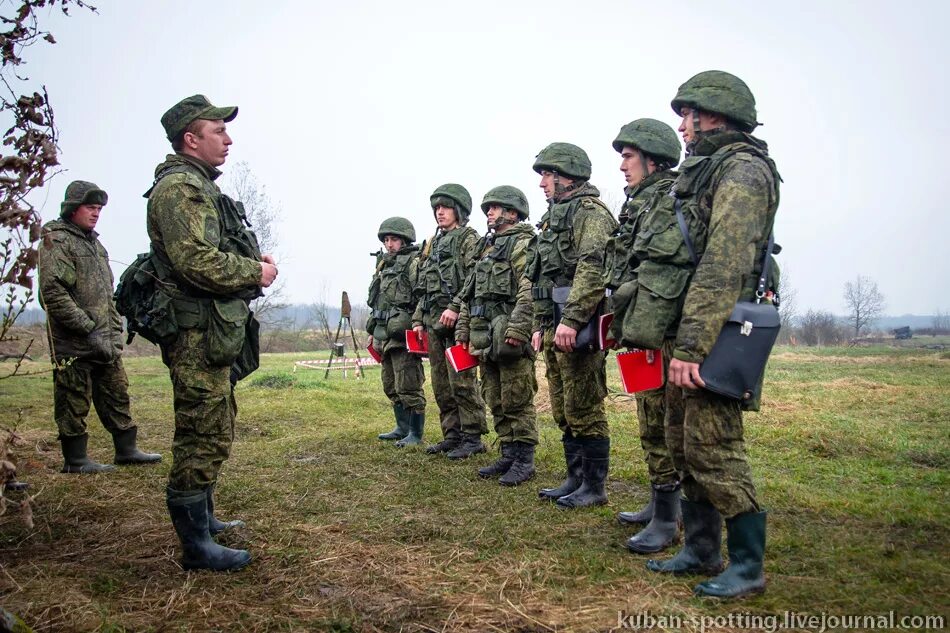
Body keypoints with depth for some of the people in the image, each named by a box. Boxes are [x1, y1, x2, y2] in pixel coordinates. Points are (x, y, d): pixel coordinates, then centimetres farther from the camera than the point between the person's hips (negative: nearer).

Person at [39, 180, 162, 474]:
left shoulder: (95, 244, 18)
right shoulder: (56, 240, -9)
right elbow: (53, 293, -19)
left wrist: (115, 334, 14)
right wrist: (89, 330, -20)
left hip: (103, 342, 9)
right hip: (73, 344, -9)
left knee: (117, 395, 13)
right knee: (74, 403, 1)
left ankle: (126, 450, 22)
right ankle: (75, 460, 11)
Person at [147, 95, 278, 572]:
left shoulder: (200, 186, 20)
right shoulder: (179, 187, -14)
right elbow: (196, 260, -26)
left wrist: (252, 265, 7)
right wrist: (257, 272, -13)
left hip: (215, 332, 11)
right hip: (199, 334, -11)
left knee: (212, 432, 20)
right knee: (204, 438, -5)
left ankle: (202, 518, 34)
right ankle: (196, 546, 5)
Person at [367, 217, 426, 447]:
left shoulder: (414, 263, -8)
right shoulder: (385, 265, 19)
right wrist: (373, 332, 22)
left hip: (403, 335, -9)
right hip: (385, 335, 9)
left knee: (408, 388, -6)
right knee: (391, 387, 16)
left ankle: (415, 434, 3)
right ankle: (402, 428, 27)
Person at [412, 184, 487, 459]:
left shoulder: (468, 238, -1)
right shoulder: (433, 243, 22)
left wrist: (455, 308, -23)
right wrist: (418, 319, 16)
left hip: (457, 321, -8)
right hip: (434, 321, 8)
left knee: (462, 380, -7)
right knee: (441, 383, 9)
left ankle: (472, 437, 1)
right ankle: (452, 435, 18)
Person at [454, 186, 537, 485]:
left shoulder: (523, 243, -5)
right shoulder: (489, 248, 22)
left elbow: (529, 291, -18)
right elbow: (469, 294, 23)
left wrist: (517, 329, -26)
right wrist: (463, 330, 17)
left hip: (509, 337, -9)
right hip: (484, 338, 9)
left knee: (517, 401, -3)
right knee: (496, 401, 12)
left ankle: (524, 460, 5)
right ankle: (508, 455, 21)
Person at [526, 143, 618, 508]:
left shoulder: (591, 212, -8)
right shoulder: (553, 218, 22)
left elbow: (592, 271, -22)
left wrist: (571, 320, -27)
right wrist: (541, 325, 20)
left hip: (577, 329, -10)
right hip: (555, 328, 10)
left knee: (584, 410, -3)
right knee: (563, 411, 14)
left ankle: (594, 487, 7)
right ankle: (576, 478, 24)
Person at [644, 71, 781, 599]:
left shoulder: (743, 170, -11)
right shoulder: (707, 171, 20)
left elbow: (722, 269, -21)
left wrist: (691, 347, -25)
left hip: (715, 333, -10)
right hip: (690, 330, 10)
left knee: (712, 447, -6)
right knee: (684, 444, 14)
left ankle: (749, 565, 8)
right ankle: (702, 551, 26)